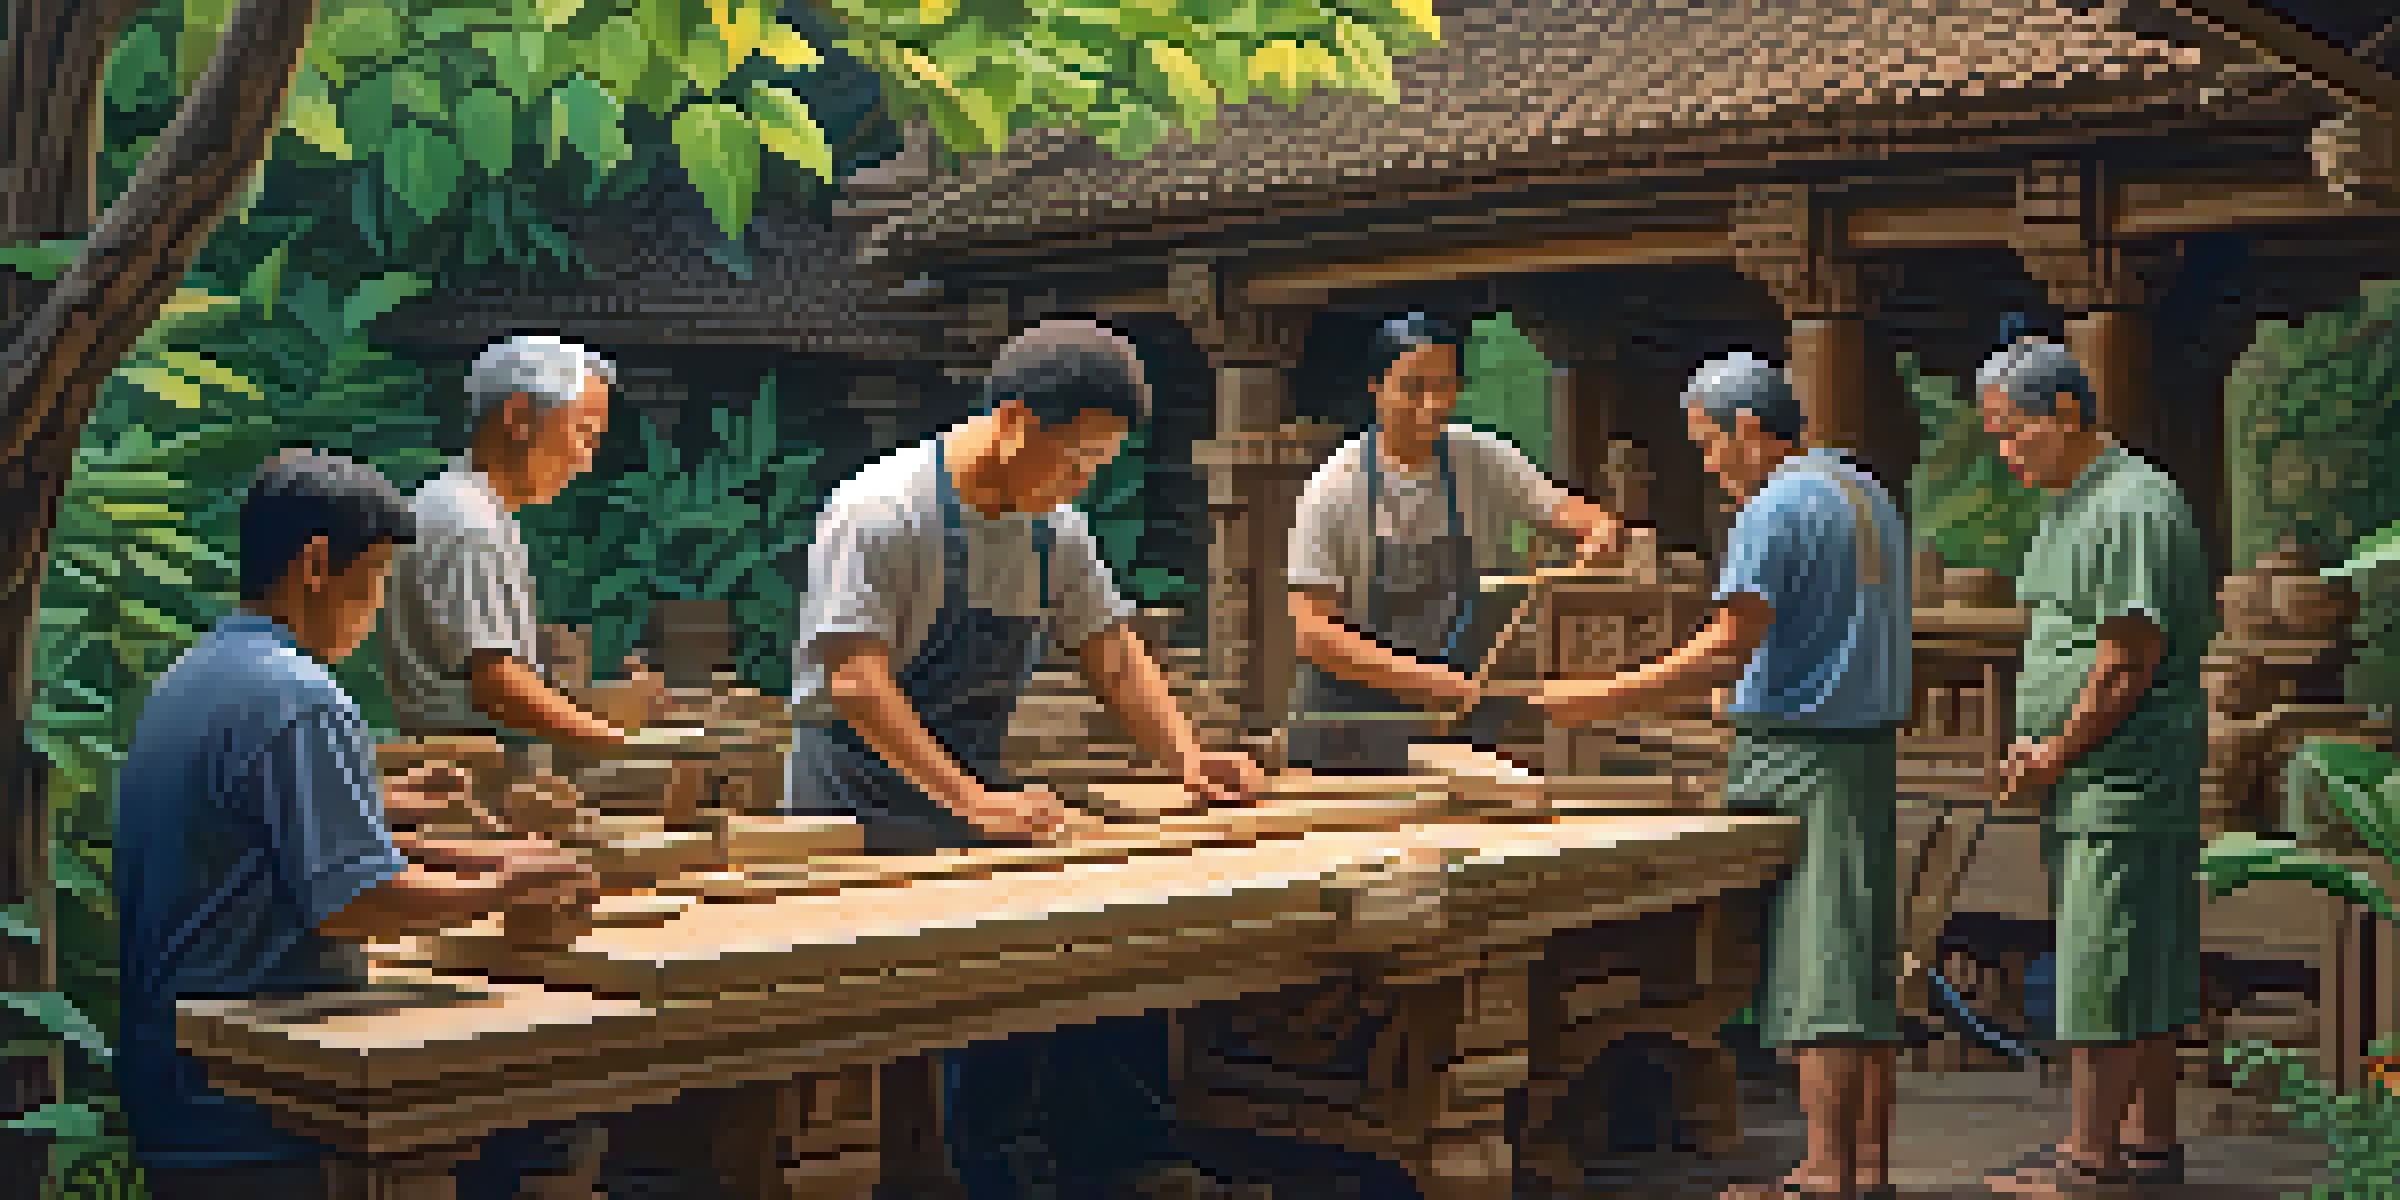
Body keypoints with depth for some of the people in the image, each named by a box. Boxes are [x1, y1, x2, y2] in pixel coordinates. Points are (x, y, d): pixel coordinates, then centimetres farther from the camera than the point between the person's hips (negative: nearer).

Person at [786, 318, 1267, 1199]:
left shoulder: (1056, 530, 8)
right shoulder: (882, 510, -16)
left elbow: (1111, 653, 13)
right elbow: (854, 678, -23)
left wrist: (1188, 758, -4)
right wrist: (970, 801, -30)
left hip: (974, 790, 7)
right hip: (863, 811, -7)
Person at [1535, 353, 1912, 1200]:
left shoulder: (1775, 510, -13)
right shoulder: (1869, 496, 17)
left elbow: (1729, 648, -20)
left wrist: (1603, 700, -19)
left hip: (1797, 756, -9)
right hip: (1871, 748, 9)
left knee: (1815, 971, -7)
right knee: (1863, 963, 11)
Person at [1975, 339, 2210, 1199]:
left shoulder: (2135, 505, -14)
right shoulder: (2064, 508, 17)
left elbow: (2130, 661, -19)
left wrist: (2055, 757, -12)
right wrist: (2027, 748, 8)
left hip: (2126, 775, -10)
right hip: (2080, 782, 10)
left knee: (2100, 973, -6)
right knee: (2139, 969, 14)